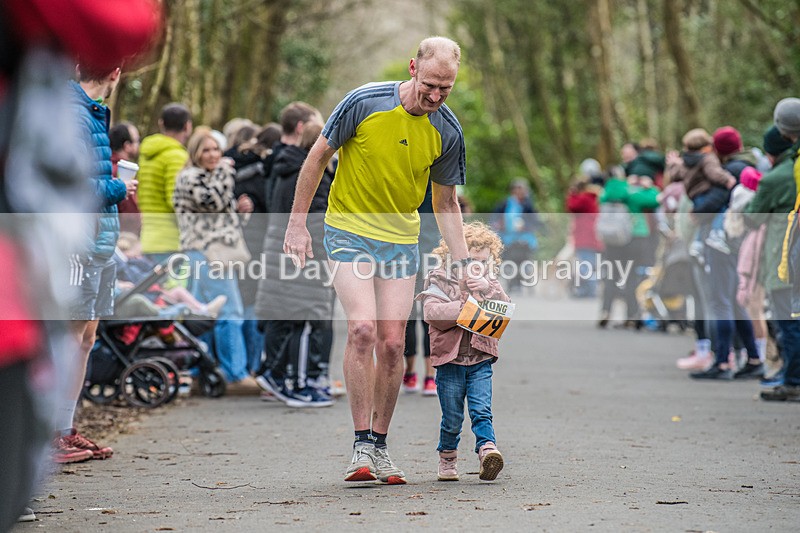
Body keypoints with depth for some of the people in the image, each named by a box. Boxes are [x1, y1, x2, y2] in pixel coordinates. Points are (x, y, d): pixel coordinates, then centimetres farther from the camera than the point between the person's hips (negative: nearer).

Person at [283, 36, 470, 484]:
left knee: (392, 343, -3)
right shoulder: (365, 103, -16)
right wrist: (297, 225, -4)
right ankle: (361, 445, -12)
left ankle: (380, 444, 13)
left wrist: (463, 265, 0)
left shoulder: (448, 131, -6)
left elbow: (446, 203, 6)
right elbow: (318, 156, -4)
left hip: (402, 238, 3)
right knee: (363, 328, -19)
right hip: (349, 229, -3)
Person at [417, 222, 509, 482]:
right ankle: (447, 459, 20)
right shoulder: (440, 280, 0)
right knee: (452, 417, 4)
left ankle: (487, 449, -21)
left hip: (481, 359, 2)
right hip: (450, 358, -2)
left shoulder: (489, 283, 12)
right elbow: (432, 312, -14)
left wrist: (487, 289, -17)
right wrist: (463, 308, -23)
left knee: (481, 410, -12)